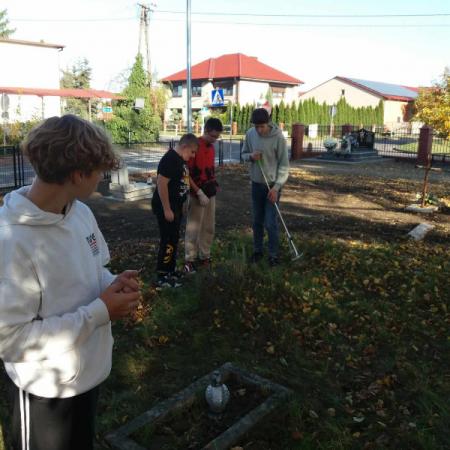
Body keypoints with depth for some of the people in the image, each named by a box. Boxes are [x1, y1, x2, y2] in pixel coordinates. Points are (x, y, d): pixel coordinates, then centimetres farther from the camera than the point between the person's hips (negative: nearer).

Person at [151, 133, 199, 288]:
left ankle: (171, 271, 29)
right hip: (166, 207, -10)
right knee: (168, 241, -5)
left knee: (174, 240, 17)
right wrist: (167, 209, -25)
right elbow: (161, 184, -26)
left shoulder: (181, 159, 10)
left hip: (176, 206, 10)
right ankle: (161, 277, 4)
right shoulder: (170, 159, -21)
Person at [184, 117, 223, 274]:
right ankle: (189, 260, 8)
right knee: (193, 228, -1)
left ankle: (204, 256, 24)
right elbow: (186, 173, -17)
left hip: (211, 193, 8)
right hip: (198, 194, -8)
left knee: (209, 227, 12)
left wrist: (214, 184, 11)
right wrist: (199, 192, -19)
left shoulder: (211, 147, 9)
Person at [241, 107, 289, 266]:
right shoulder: (250, 134, -4)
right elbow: (244, 154, 10)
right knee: (257, 221, 14)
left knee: (271, 223, -3)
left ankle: (273, 255, 12)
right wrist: (251, 156, -14)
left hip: (273, 185, -4)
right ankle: (257, 250, 30)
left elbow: (284, 165, -14)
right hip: (256, 184, 4)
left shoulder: (278, 137, -17)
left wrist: (276, 187, -19)